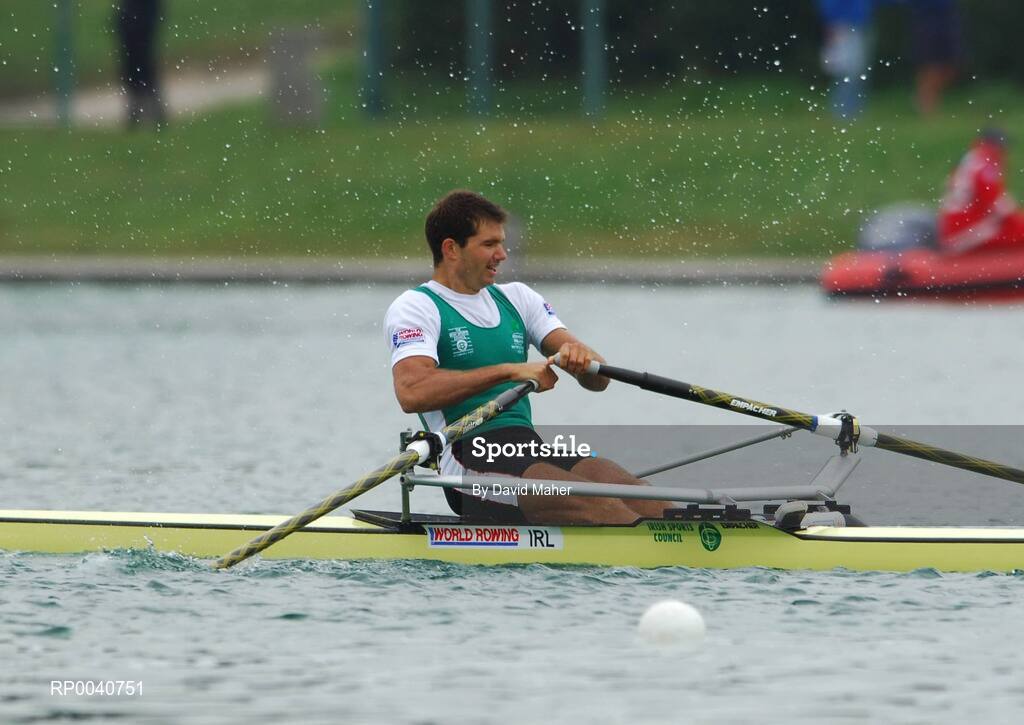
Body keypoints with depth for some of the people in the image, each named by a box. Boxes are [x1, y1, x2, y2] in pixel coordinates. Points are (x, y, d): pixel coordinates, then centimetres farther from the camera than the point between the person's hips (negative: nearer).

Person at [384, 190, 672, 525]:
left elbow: (598, 380, 14)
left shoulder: (516, 298, 23)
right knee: (598, 505, -33)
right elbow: (411, 392, -18)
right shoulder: (415, 307, 4)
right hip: (470, 458, -6)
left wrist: (582, 358, -13)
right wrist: (510, 371, -20)